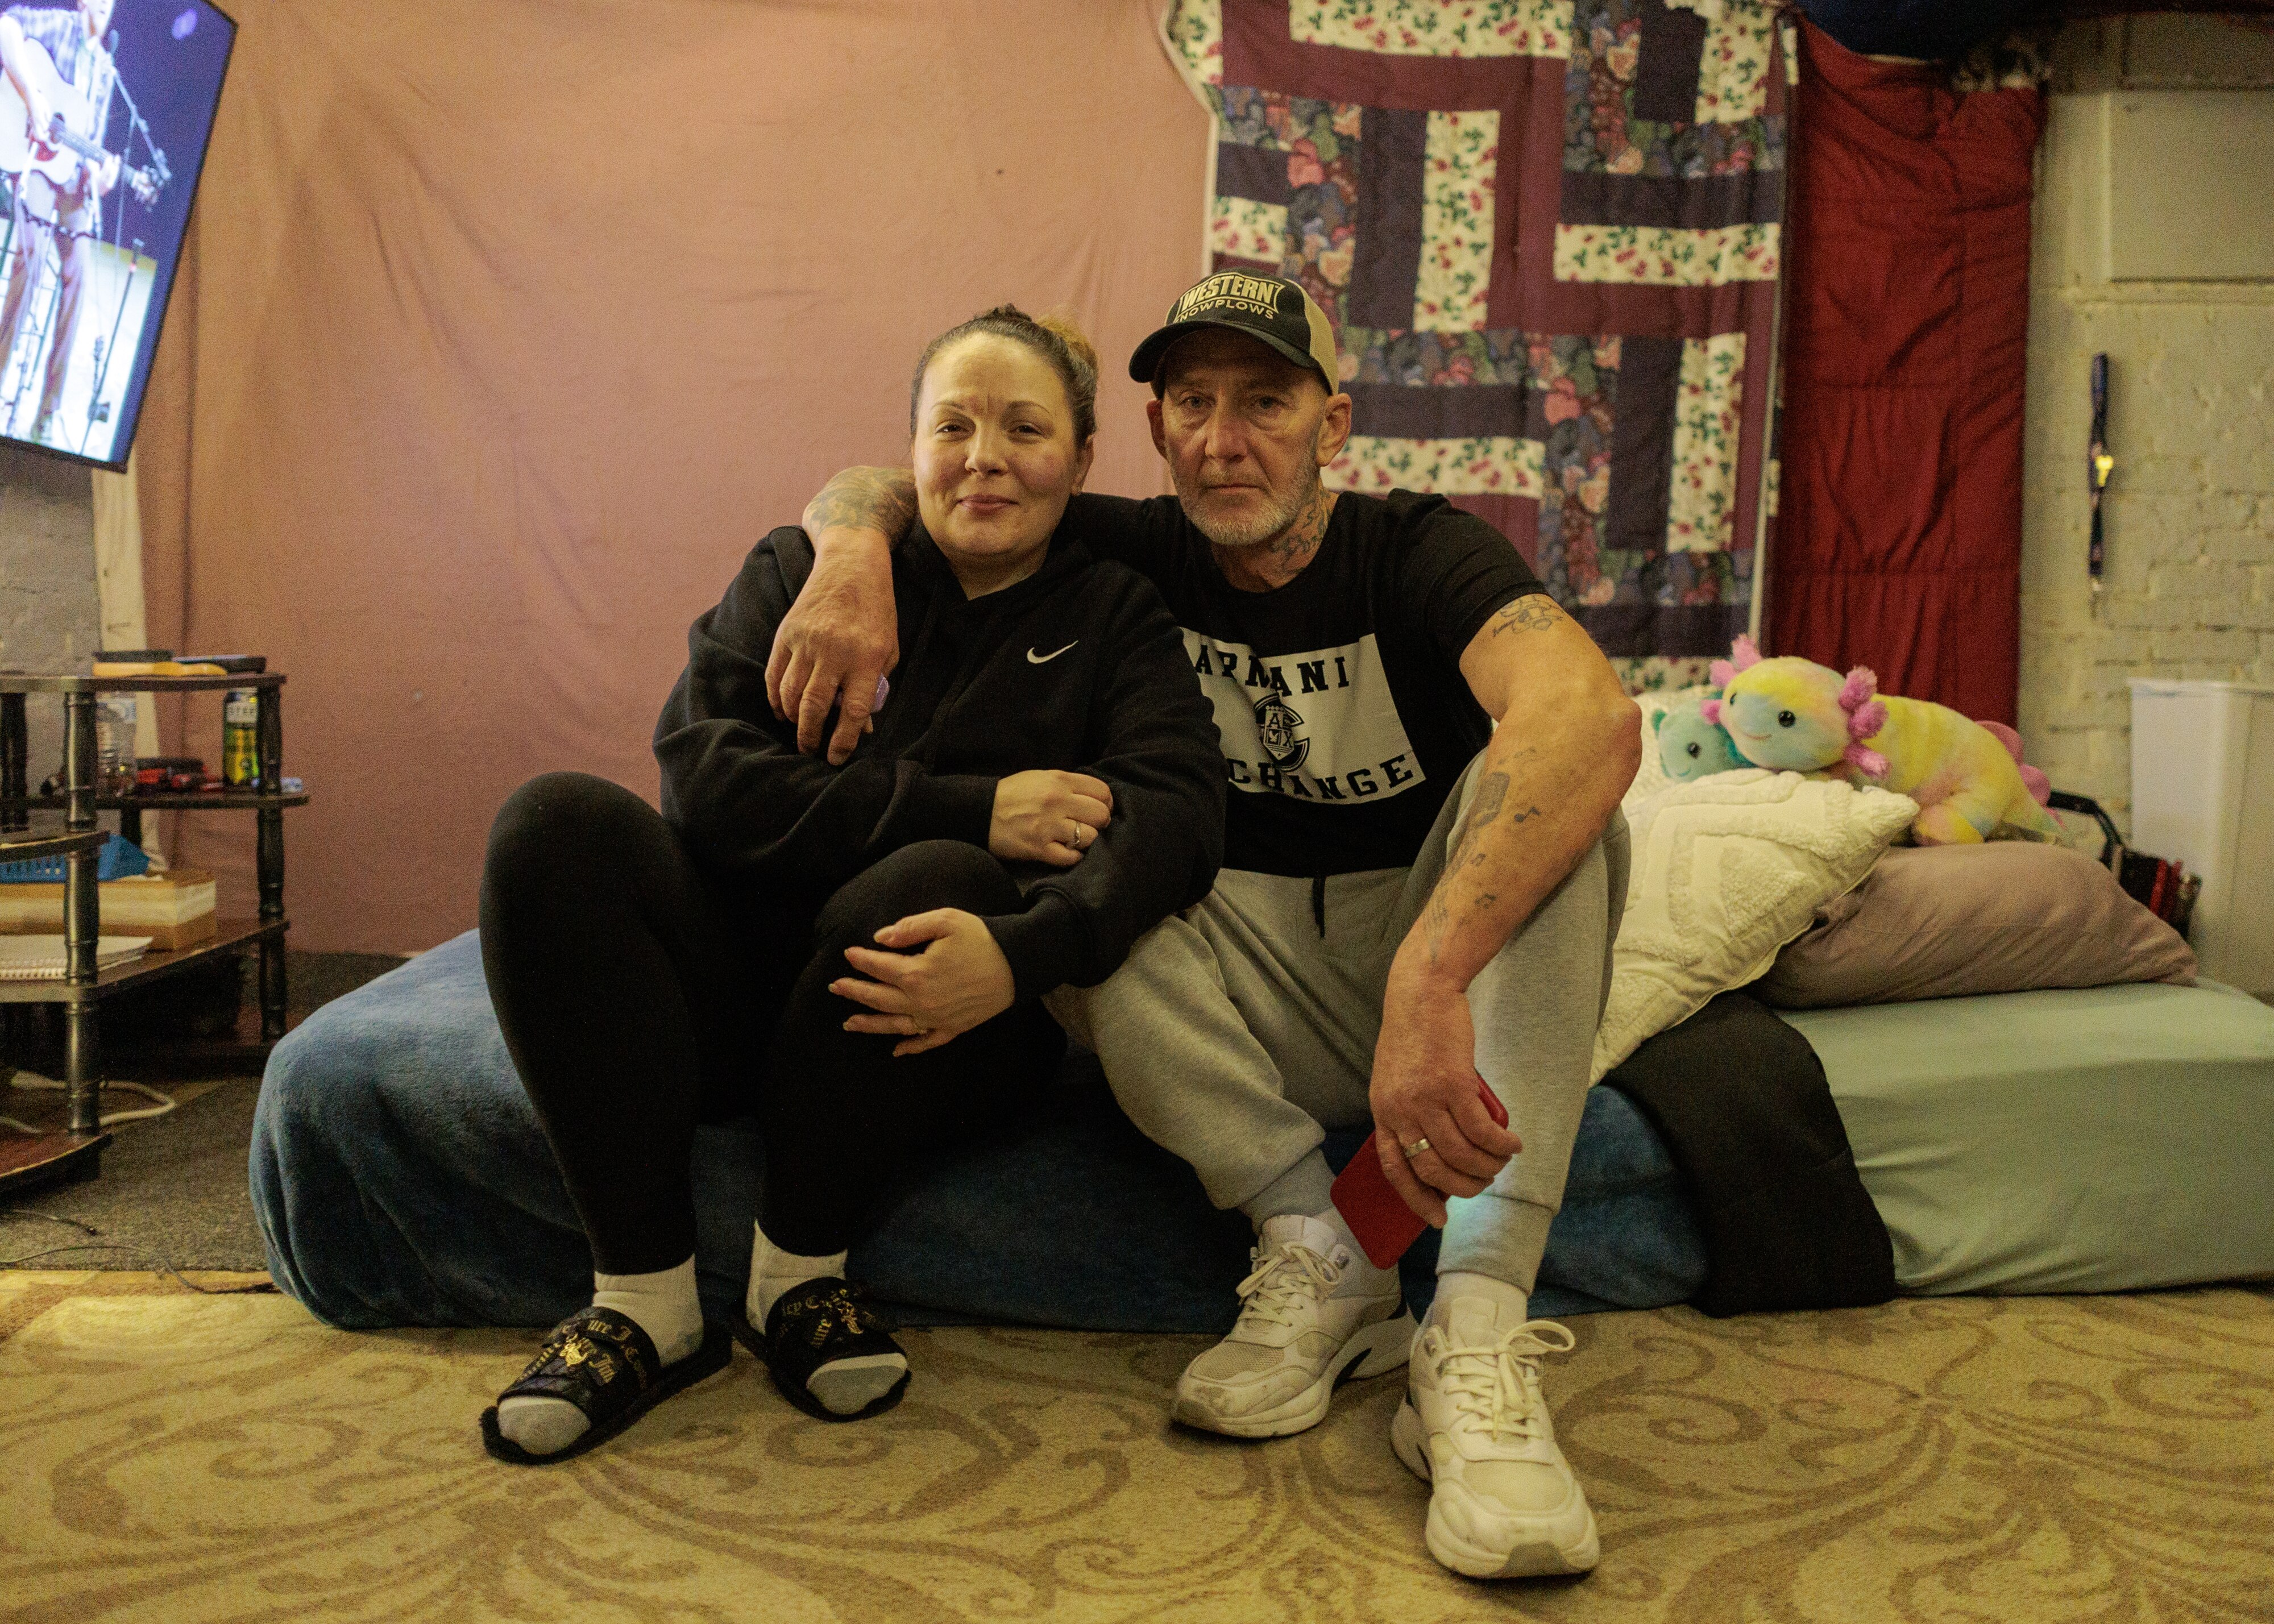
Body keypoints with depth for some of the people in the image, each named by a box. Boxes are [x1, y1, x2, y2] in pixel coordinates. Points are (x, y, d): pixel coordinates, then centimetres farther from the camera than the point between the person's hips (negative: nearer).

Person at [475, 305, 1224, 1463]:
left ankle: (799, 1277, -11)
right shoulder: (797, 572, 9)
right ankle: (646, 1299, -19)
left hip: (950, 1022, -2)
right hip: (739, 992, 2)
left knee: (931, 881, -33)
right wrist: (970, 808, -19)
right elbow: (705, 779, -8)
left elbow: (1174, 806, -14)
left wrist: (1025, 949, -35)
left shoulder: (1116, 615, 7)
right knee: (557, 823, -21)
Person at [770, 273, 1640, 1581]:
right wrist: (857, 549, -22)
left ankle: (1479, 1327, -37)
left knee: (1551, 777, -28)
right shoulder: (1143, 557, -1)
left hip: (1455, 982, -2)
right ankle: (1315, 1257, -22)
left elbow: (1596, 714, -35)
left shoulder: (1415, 550, -13)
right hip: (1257, 1005, 2)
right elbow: (872, 483, 5)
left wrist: (1427, 981, -48)